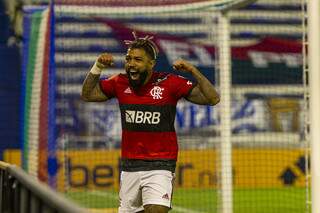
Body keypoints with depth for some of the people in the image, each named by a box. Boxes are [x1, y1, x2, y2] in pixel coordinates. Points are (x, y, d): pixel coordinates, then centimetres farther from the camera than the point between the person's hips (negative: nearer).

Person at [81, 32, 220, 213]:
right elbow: (87, 95, 14)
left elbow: (213, 99, -12)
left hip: (160, 166, -4)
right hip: (129, 167, 4)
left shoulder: (169, 83, -9)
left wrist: (192, 70, -24)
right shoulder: (120, 83, 3)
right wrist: (97, 68, 0)